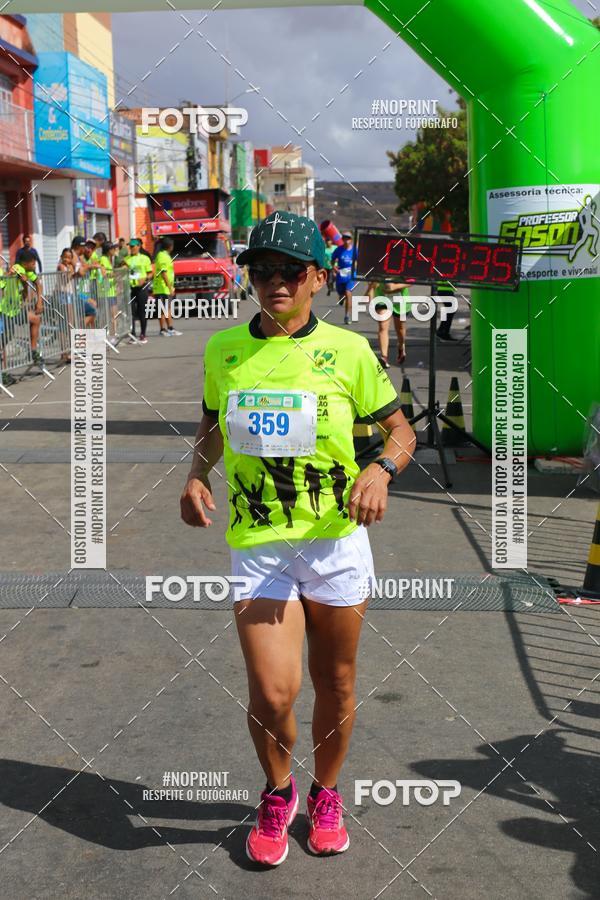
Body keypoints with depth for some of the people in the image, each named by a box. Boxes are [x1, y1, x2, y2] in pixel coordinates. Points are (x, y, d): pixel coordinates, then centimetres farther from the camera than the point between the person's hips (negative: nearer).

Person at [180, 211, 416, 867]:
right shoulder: (222, 350, 4)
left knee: (334, 683, 12)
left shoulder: (348, 351, -2)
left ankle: (325, 795, 38)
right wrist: (197, 475, 0)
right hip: (257, 544, 0)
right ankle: (277, 794, 22)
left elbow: (400, 430, 6)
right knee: (271, 692, -9)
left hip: (337, 541, 0)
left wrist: (380, 470, -15)